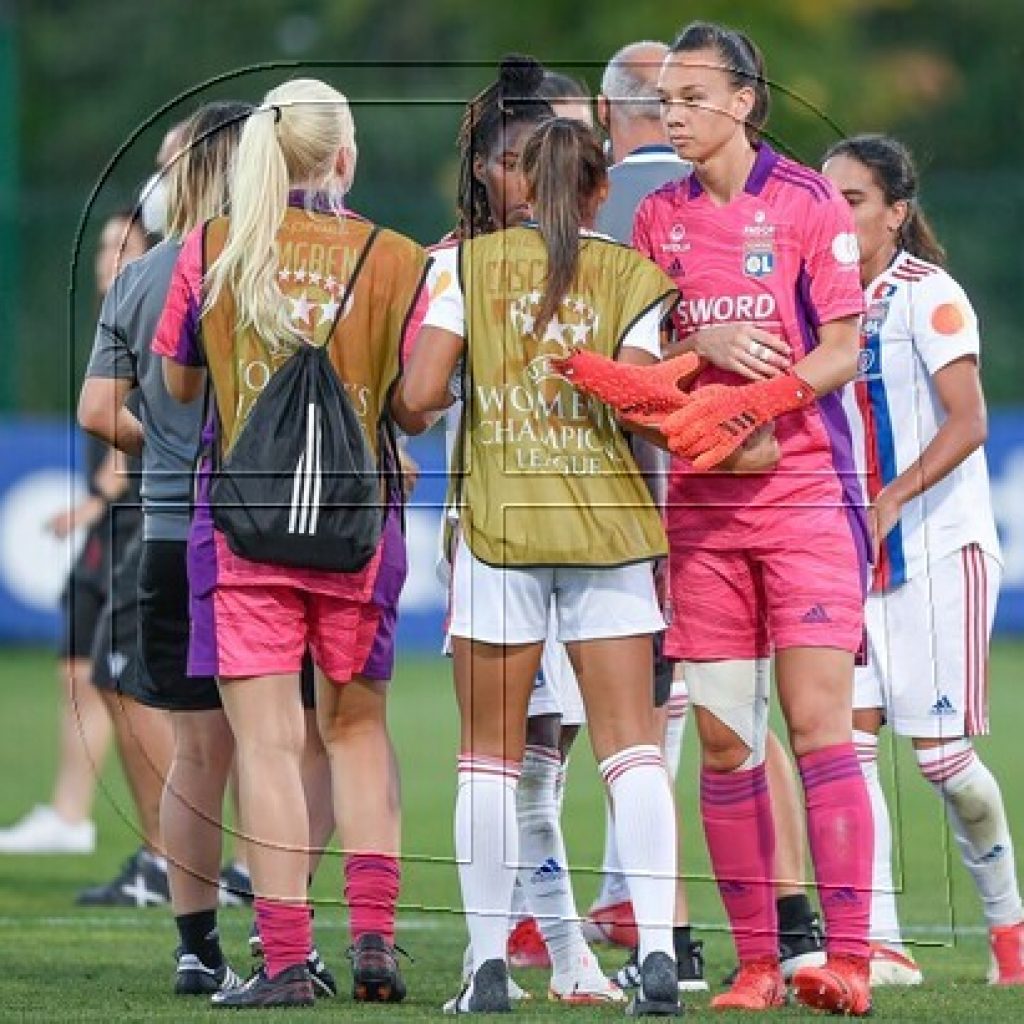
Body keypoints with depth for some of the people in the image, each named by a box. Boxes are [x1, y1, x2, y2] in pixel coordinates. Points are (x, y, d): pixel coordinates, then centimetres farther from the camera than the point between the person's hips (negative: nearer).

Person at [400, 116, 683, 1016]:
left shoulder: (472, 262, 2)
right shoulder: (632, 274, 3)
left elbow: (419, 394, -5)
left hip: (499, 524, 0)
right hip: (608, 524, 0)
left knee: (491, 752, 5)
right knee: (631, 743, 0)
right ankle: (657, 950, -12)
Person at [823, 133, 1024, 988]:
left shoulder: (928, 295, -10)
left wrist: (889, 503, -29)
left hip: (941, 549, -6)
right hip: (856, 555, 6)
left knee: (941, 751, -4)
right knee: (848, 735, -7)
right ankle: (880, 944, -8)